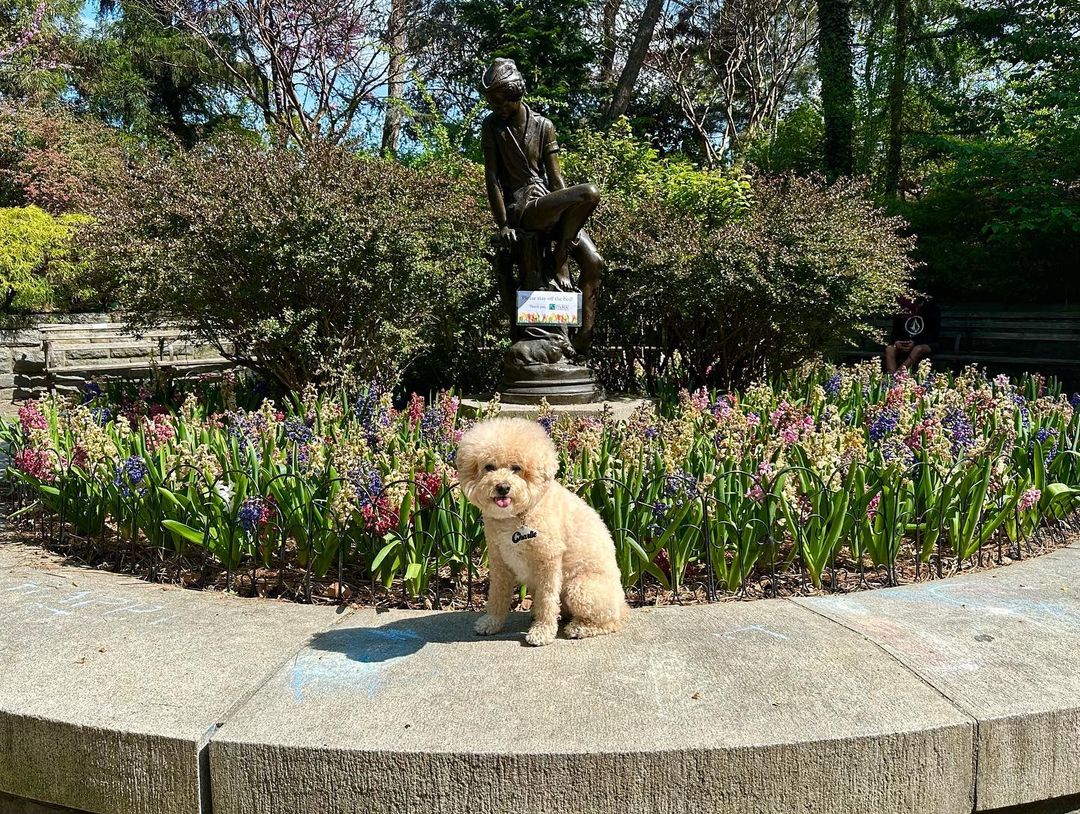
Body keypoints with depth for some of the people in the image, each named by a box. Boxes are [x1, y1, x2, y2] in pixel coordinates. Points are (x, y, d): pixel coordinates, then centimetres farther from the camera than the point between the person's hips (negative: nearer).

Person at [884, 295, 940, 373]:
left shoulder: (930, 309, -6)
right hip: (904, 345, 4)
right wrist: (896, 342, -16)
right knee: (889, 349, -26)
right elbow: (895, 333, 9)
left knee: (918, 349, -38)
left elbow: (934, 334, -9)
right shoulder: (900, 313, 5)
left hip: (927, 344, -4)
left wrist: (915, 342, -22)